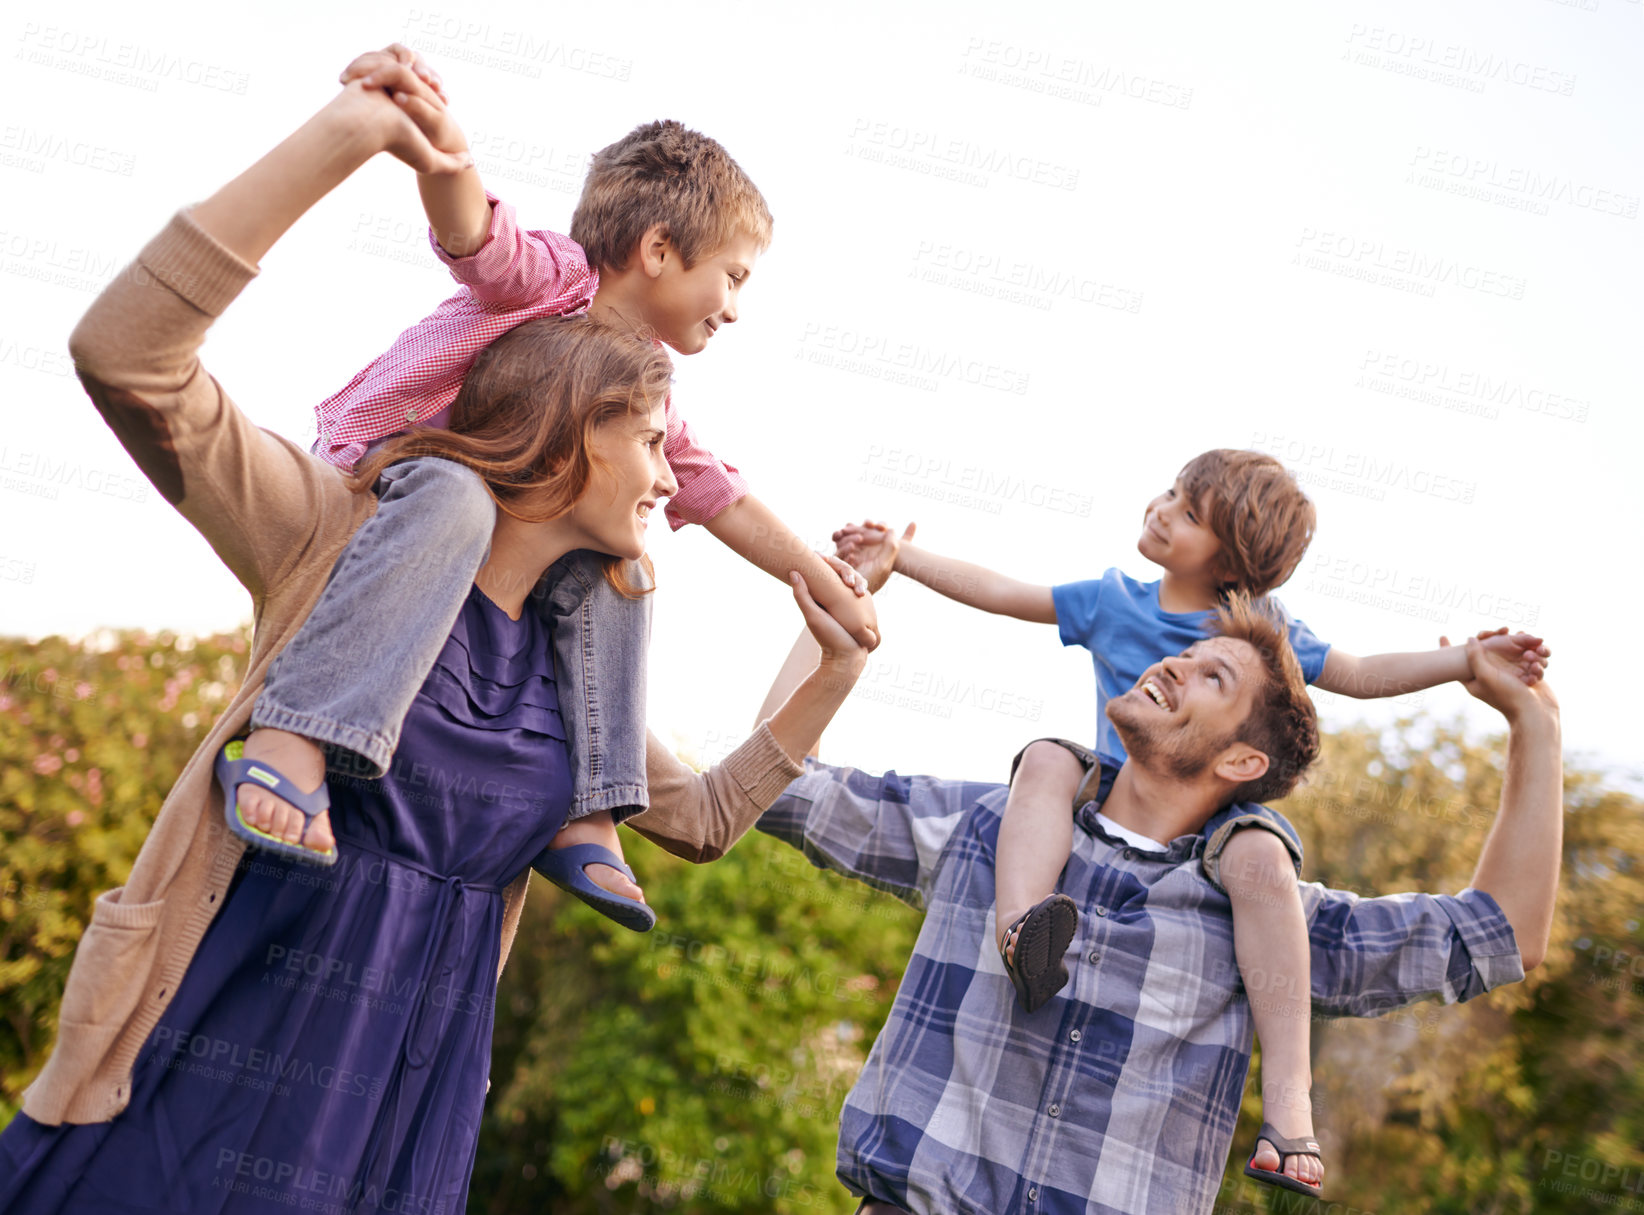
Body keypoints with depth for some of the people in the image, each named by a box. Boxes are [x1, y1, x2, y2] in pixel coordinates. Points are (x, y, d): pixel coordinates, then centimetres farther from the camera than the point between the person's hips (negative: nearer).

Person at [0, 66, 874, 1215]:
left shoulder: (571, 672, 12)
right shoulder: (353, 541, -6)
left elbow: (705, 816, 25)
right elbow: (125, 355, -18)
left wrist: (837, 668, 15)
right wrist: (346, 134, -22)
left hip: (421, 1091, 6)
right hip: (221, 1049, -5)